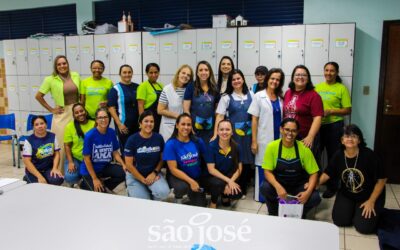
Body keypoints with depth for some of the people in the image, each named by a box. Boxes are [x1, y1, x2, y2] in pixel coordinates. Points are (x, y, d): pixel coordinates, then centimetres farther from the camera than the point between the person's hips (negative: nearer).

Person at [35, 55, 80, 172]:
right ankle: (58, 172, 13)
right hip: (62, 115, -3)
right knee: (61, 145, 0)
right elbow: (38, 96, 0)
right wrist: (51, 109, -2)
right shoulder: (50, 79, -5)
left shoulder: (76, 76, 5)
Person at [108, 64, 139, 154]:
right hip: (123, 124, -3)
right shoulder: (115, 89, -3)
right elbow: (111, 108, -8)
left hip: (137, 123, 4)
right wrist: (119, 124, -14)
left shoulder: (137, 87, 8)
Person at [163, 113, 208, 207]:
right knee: (183, 187, -36)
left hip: (197, 177, 3)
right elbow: (173, 169, -17)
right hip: (177, 177, -3)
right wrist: (191, 181, -25)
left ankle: (192, 195, 31)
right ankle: (178, 197, 1)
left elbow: (206, 160, 1)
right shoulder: (170, 144, -16)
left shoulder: (198, 141, -7)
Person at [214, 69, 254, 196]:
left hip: (248, 133, 2)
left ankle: (243, 189, 21)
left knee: (247, 161, 4)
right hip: (233, 133, -2)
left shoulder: (250, 95, 8)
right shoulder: (226, 97, 1)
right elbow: (220, 116, -5)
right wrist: (215, 134, -14)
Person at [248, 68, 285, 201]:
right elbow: (254, 120, -3)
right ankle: (261, 196, 15)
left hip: (278, 139, 3)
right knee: (263, 167, 2)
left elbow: (283, 118, 12)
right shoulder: (259, 96, -1)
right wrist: (254, 141, -8)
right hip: (264, 139, -3)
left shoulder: (281, 98, 9)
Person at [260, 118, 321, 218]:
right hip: (279, 184, 0)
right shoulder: (272, 147, -14)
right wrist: (278, 187, -32)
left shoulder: (304, 148, -13)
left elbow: (313, 173, -9)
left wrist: (308, 192, -26)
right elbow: (267, 171, -14)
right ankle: (274, 214, 2)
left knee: (315, 198, -25)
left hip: (298, 186, 1)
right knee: (265, 188, -31)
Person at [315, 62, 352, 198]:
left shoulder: (342, 88, -4)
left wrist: (330, 111, -17)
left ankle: (332, 187, 21)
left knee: (333, 156, 7)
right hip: (318, 125, 4)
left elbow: (348, 110, -6)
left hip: (334, 126, -3)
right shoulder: (317, 87, 7)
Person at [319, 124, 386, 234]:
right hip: (346, 194, 3)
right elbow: (327, 174, -2)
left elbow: (381, 179, -14)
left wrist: (371, 201, -13)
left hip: (368, 196, -3)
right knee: (339, 221, -9)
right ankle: (353, 208, 22)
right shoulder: (338, 155, -11)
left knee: (363, 227, -13)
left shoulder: (369, 155, -23)